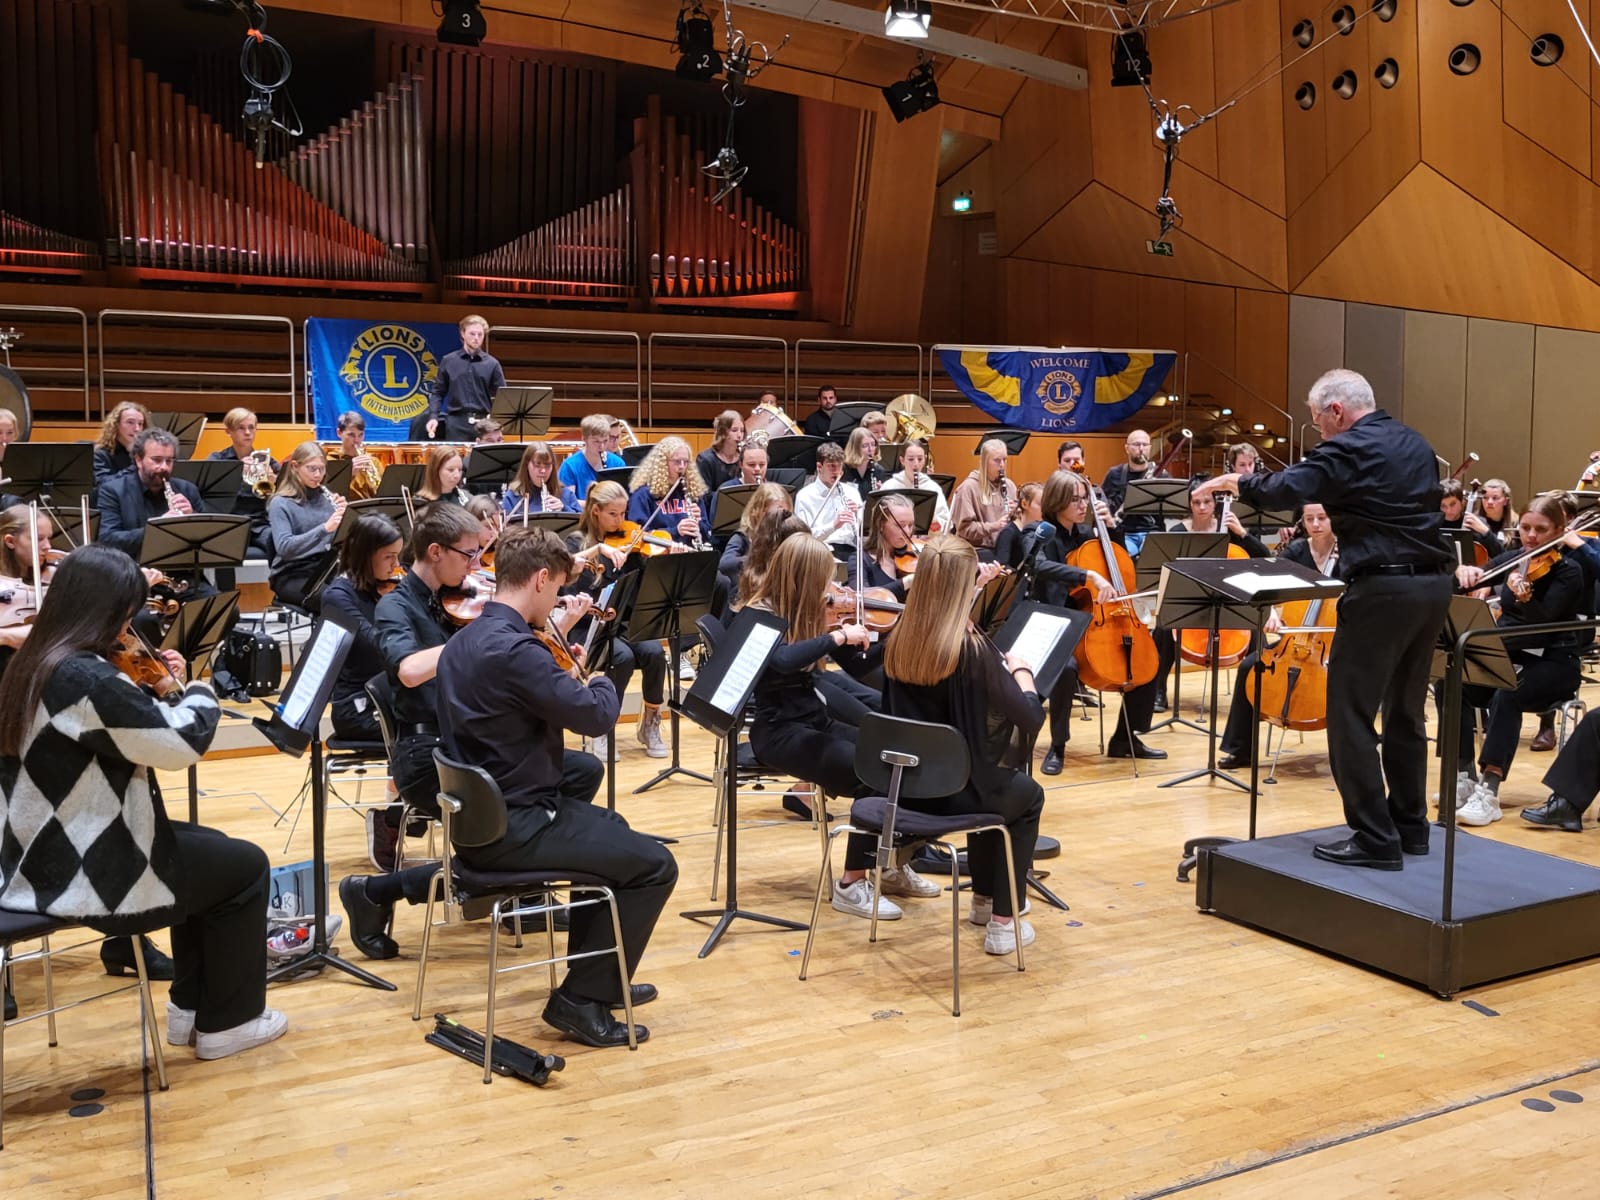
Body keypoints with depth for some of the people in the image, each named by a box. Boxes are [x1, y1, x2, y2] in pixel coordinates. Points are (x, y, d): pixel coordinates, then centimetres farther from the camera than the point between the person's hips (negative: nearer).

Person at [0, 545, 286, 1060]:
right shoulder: (86, 677, -26)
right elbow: (183, 742, -21)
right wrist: (199, 691, -2)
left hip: (43, 858, 10)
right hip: (85, 873, -10)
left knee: (212, 847, 26)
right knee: (245, 867, 8)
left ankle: (190, 1006, 32)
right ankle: (227, 1022, 19)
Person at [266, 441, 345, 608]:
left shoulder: (326, 497, 10)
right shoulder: (281, 503, -5)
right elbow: (284, 547, -20)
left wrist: (344, 513, -11)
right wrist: (324, 528, -30)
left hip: (325, 569, 5)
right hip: (291, 576, -5)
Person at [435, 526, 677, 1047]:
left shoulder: (464, 643, 8)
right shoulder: (514, 649, -24)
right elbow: (596, 715, -21)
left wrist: (568, 675, 10)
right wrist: (602, 681, -1)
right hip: (513, 828, -10)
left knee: (611, 830, 29)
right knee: (654, 865, -3)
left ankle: (598, 973, 35)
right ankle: (582, 999, 3)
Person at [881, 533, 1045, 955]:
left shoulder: (898, 640, -3)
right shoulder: (971, 647, -21)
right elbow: (1031, 719, -14)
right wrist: (1021, 672, 6)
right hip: (954, 789, -6)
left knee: (995, 781, 35)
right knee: (1027, 795, 27)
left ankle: (983, 899, 48)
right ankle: (1004, 923, 23)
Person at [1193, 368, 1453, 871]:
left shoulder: (1346, 449, -10)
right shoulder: (1416, 444, 16)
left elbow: (1283, 491, -21)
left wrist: (1237, 482, -2)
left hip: (1383, 589, -9)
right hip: (1434, 584, 9)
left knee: (1350, 715, -2)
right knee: (1405, 711, 18)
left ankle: (1374, 839, -1)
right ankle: (1410, 826, 24)